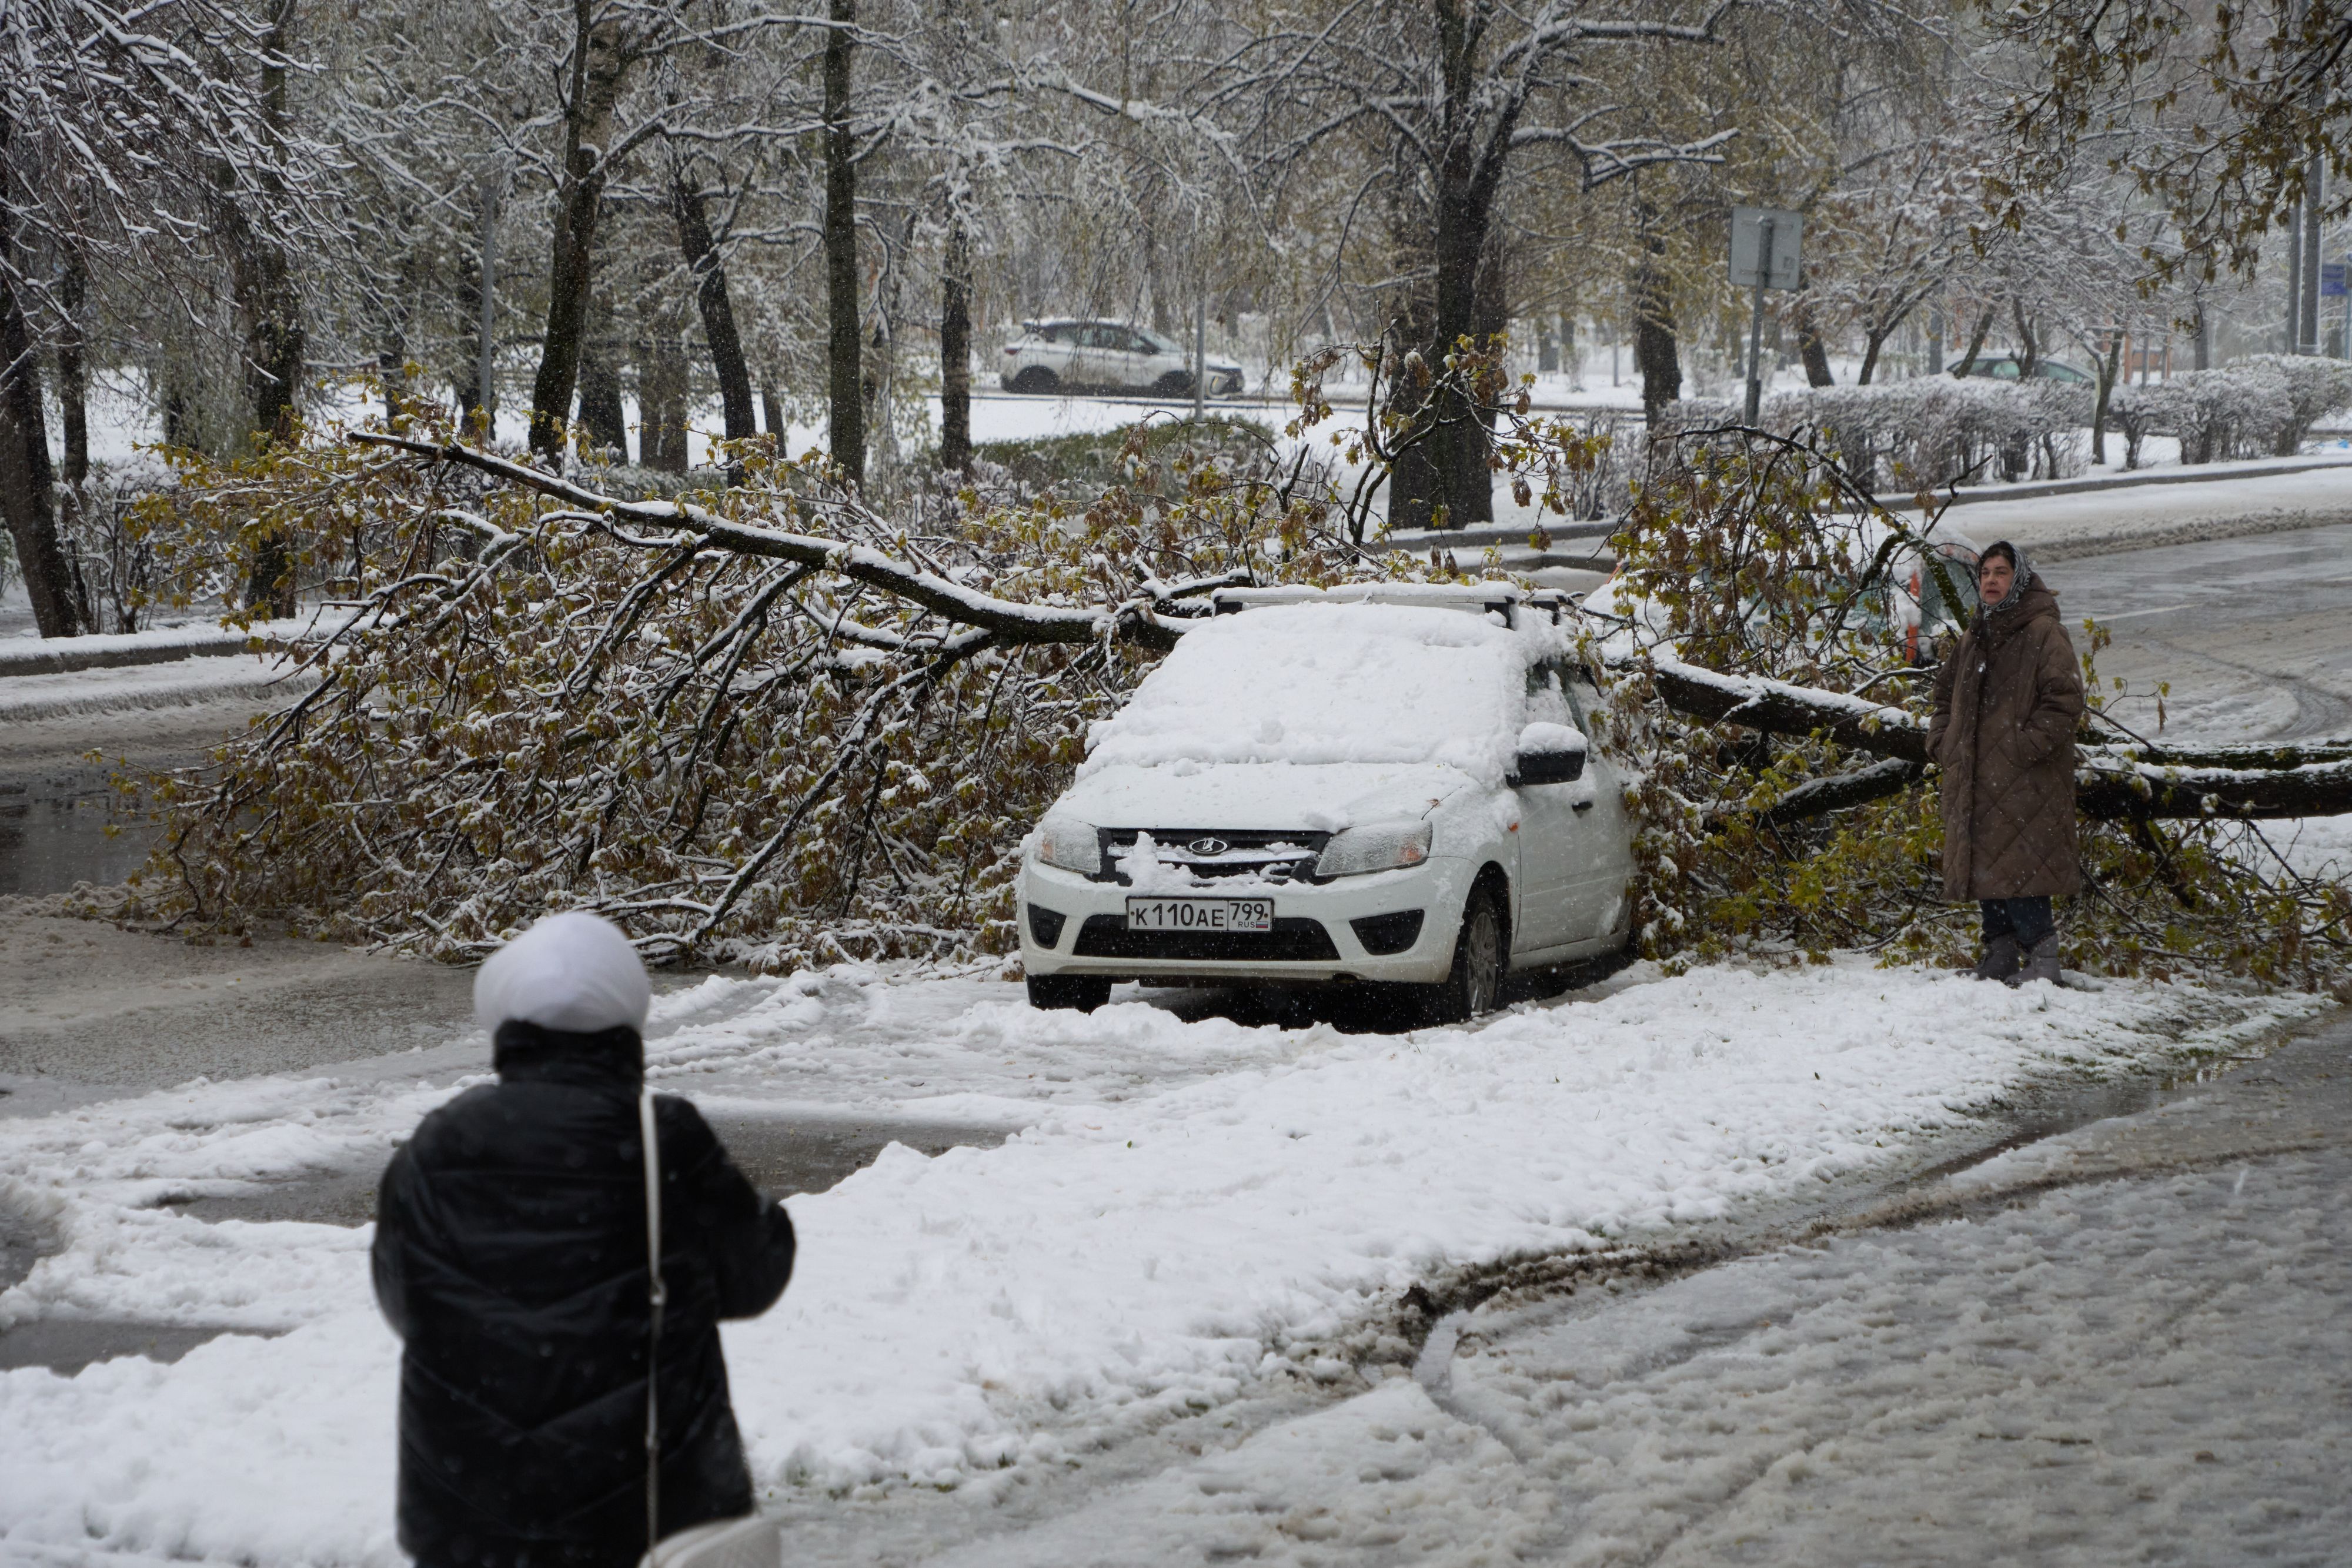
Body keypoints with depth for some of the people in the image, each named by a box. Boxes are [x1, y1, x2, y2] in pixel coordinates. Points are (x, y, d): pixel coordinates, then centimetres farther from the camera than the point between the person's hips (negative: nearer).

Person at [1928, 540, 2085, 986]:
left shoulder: (2043, 634, -7)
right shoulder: (1973, 638, 18)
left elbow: (2065, 702, -14)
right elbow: (1947, 694, 29)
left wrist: (2023, 748, -17)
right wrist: (1944, 743, 12)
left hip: (2025, 781, -8)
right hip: (1976, 780, 8)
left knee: (2018, 866, -13)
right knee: (1984, 866, 8)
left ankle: (2042, 958, -8)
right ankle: (2000, 954, 16)